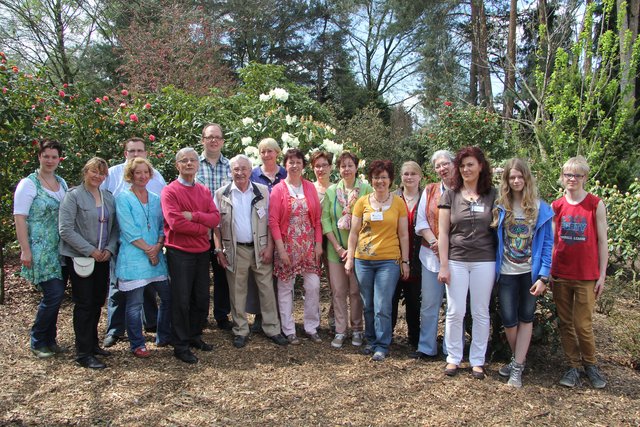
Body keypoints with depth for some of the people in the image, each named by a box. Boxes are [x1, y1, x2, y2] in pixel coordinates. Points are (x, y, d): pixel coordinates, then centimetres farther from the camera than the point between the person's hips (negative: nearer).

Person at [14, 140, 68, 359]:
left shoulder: (61, 183, 12)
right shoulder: (28, 184, -6)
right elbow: (19, 218, -9)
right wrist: (25, 250, -15)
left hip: (59, 250, 6)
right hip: (40, 251, -6)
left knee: (55, 295, 9)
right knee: (54, 294, -10)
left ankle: (49, 339, 23)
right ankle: (37, 342, 9)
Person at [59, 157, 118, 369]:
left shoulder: (108, 197, 10)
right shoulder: (74, 195, -7)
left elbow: (114, 227, 11)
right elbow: (65, 230, -14)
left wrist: (109, 249, -6)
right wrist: (90, 251, -17)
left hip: (102, 258, 6)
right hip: (80, 257, -5)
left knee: (97, 302, 12)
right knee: (84, 304, -2)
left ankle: (92, 343, 28)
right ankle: (83, 353, 7)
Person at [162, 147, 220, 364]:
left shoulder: (204, 191, 11)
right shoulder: (170, 191, -7)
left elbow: (215, 217, -1)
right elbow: (175, 223, -19)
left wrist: (194, 216, -17)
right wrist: (203, 228, -11)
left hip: (202, 252, 6)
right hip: (180, 253, -6)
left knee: (202, 298, 13)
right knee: (181, 300, 1)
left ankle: (194, 336, 31)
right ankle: (180, 345, 13)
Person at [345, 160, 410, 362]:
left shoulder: (398, 203, 1)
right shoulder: (362, 202, 3)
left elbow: (403, 235, 4)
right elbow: (354, 232, 6)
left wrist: (405, 261, 2)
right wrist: (349, 258, 2)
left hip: (389, 261, -2)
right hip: (363, 260, 2)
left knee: (382, 307, -2)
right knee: (368, 305, 12)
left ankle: (382, 345, 13)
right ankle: (371, 341, 28)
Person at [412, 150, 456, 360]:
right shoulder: (429, 191, 9)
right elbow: (421, 221, 5)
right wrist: (434, 242, -9)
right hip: (431, 254, 3)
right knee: (429, 303, 7)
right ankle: (427, 348, 19)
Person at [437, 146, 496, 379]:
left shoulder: (492, 195, 4)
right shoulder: (450, 195, 2)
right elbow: (443, 232, 0)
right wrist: (443, 265, -4)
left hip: (484, 261, 1)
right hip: (456, 260, 0)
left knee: (481, 312, 8)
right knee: (455, 312, 3)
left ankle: (477, 360, 21)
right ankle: (453, 357, 19)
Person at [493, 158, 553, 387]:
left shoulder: (541, 209, -3)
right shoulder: (500, 207, -1)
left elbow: (547, 244, -3)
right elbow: (494, 239, 3)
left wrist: (543, 276, -9)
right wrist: (493, 269, -5)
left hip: (530, 273, 0)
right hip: (507, 273, 0)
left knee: (526, 318, 7)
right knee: (509, 319, 1)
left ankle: (517, 367, 15)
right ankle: (518, 359, 26)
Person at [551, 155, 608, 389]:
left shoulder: (596, 205, -2)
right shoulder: (556, 206, 4)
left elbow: (602, 241, 0)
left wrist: (602, 275, -3)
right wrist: (547, 272, 6)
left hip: (586, 276, -3)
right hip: (560, 275, 3)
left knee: (583, 324, 0)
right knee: (565, 323, 8)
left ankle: (591, 365, 23)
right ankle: (573, 366, 22)